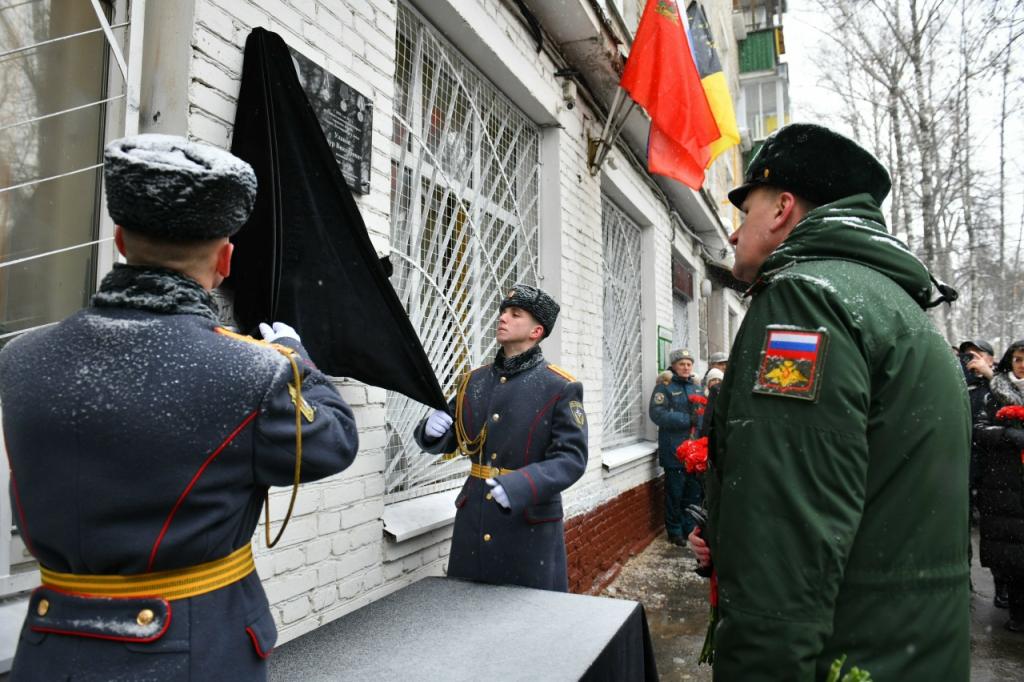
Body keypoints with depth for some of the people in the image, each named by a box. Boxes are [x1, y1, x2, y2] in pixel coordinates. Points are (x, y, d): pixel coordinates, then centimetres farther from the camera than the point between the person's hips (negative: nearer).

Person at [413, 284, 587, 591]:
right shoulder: (474, 381, 6)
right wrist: (432, 429, -13)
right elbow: (444, 440, 12)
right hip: (473, 519, 5)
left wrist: (522, 486, -32)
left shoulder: (561, 388, -8)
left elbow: (572, 456, -16)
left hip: (530, 522, -4)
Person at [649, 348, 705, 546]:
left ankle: (690, 528, 25)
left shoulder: (696, 387, 16)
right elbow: (657, 413, -15)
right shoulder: (665, 387, -4)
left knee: (694, 492, 12)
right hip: (674, 450, -6)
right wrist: (688, 419, -17)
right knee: (675, 493, 1)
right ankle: (675, 531, 15)